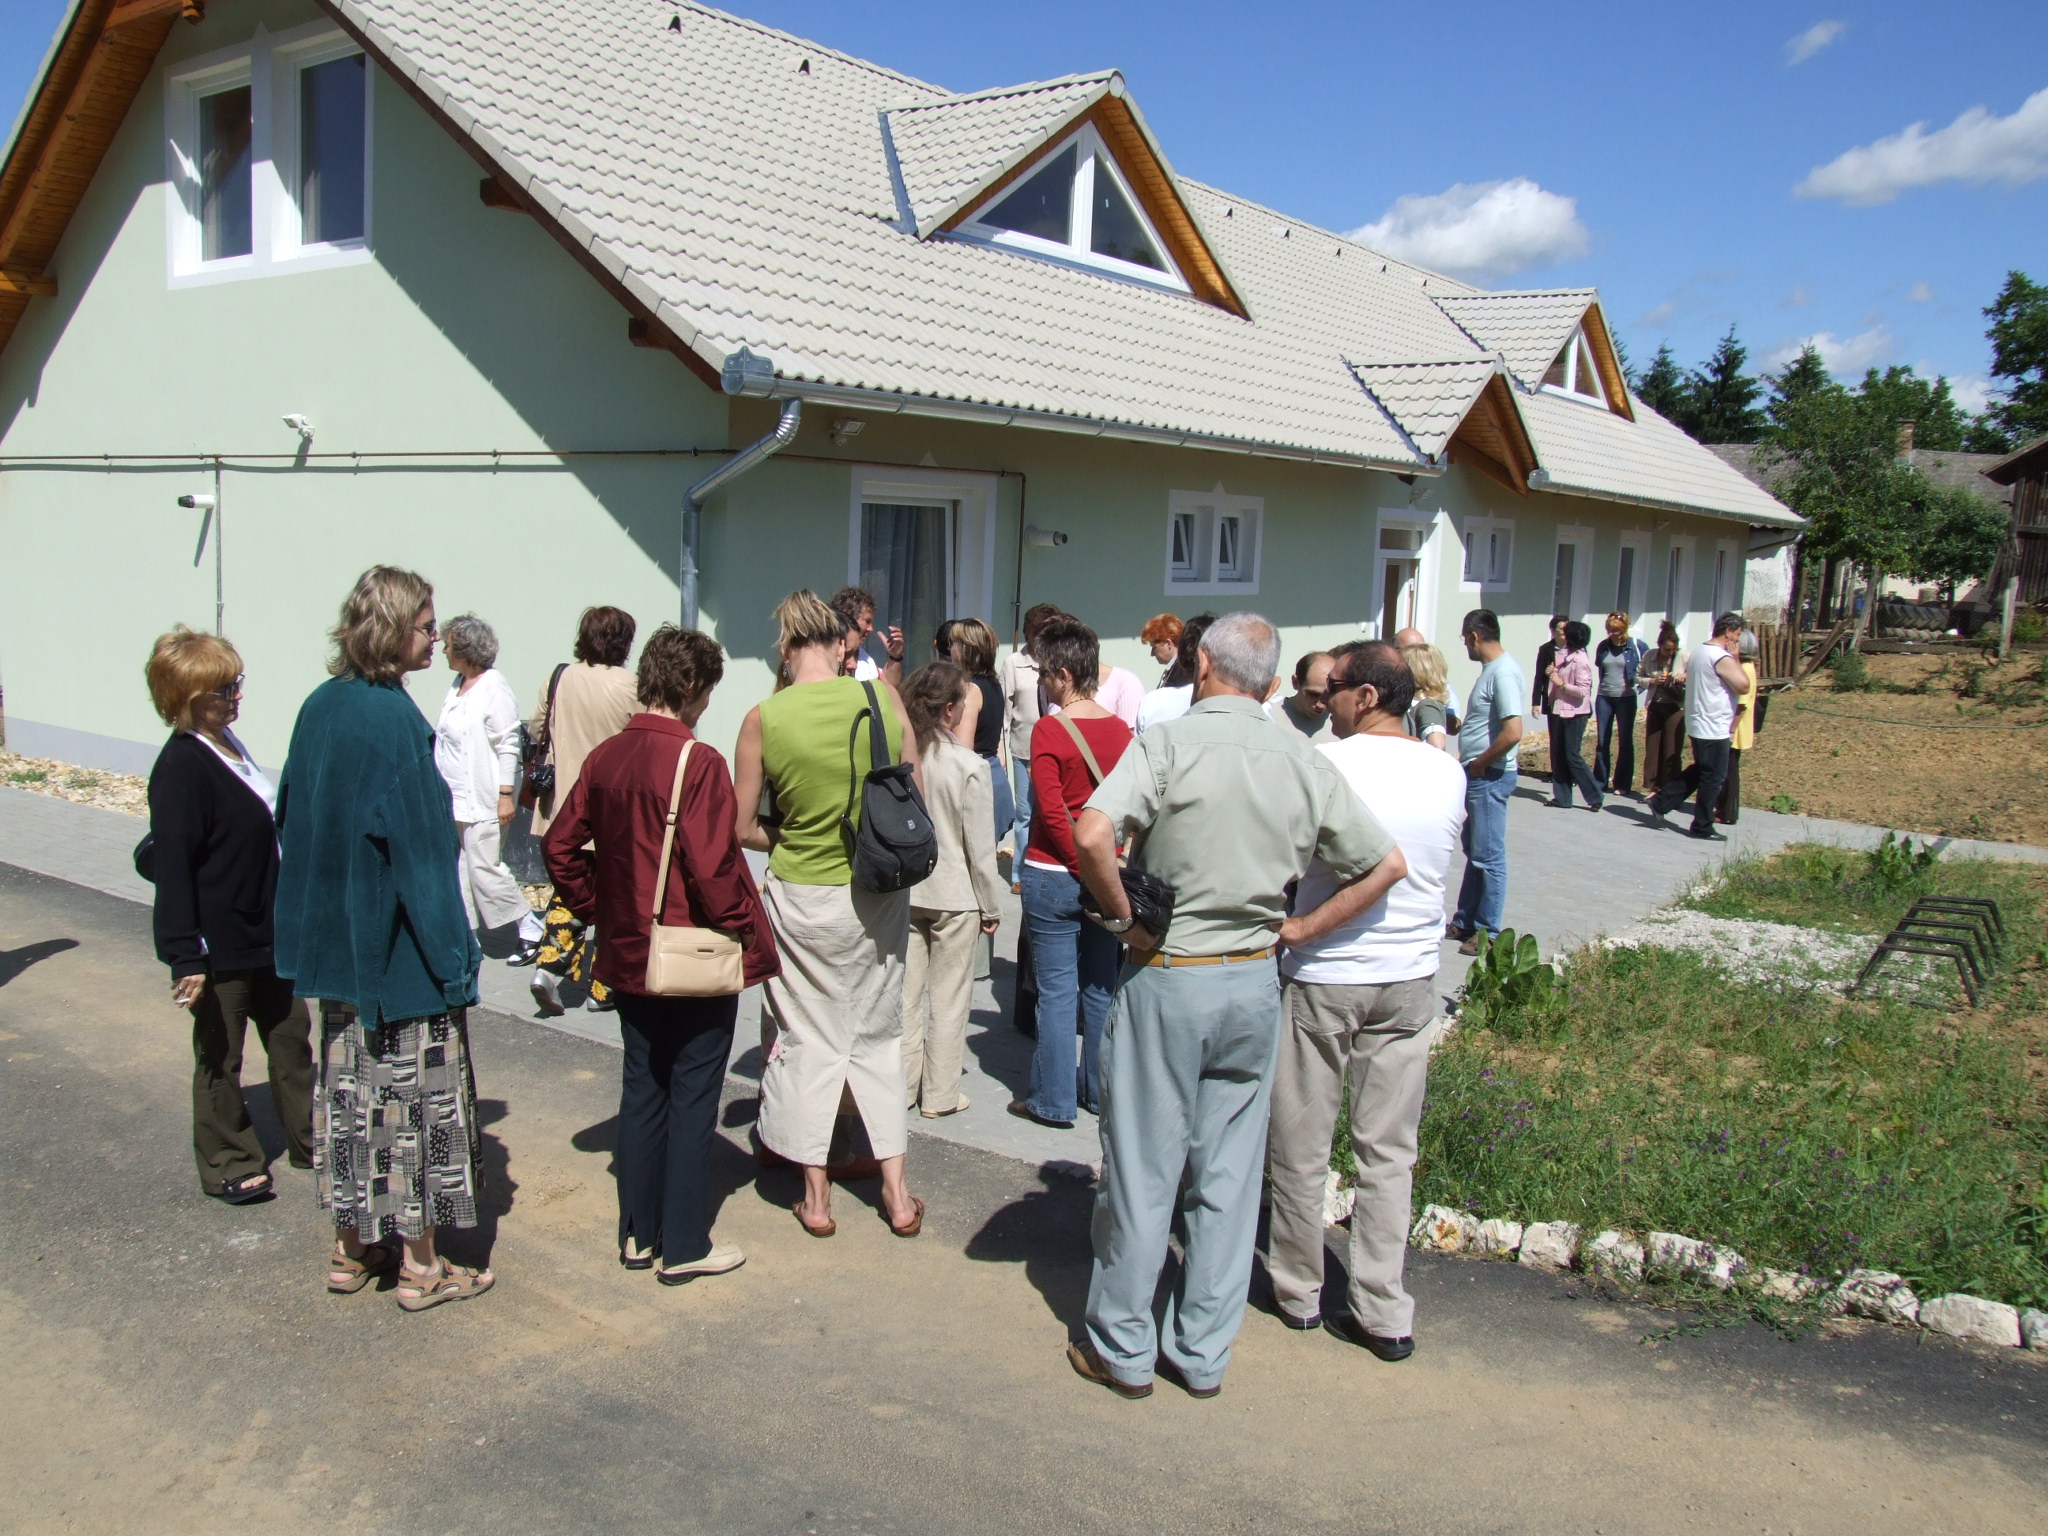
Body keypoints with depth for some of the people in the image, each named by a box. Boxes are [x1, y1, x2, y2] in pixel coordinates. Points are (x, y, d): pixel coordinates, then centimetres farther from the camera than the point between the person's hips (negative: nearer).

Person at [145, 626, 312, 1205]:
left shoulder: (227, 745, 6)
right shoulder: (181, 766, -21)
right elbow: (173, 867, -22)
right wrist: (186, 957, -24)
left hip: (267, 932, 9)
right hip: (221, 946, -9)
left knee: (291, 1034, 18)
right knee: (220, 1056, 9)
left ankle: (311, 1139, 33)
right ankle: (229, 1164, 24)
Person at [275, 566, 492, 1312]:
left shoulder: (320, 707, 5)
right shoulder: (393, 720, -20)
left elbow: (292, 820, 12)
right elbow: (420, 845, -21)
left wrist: (320, 925, 20)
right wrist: (453, 956, -15)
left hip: (338, 939, 8)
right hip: (399, 947, -8)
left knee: (350, 1086, 17)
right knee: (416, 1092, 3)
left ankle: (352, 1246, 29)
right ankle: (419, 1265, 14)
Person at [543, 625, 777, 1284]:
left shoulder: (604, 757, 2)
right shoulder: (697, 762, -19)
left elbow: (560, 846, 8)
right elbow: (713, 866, -23)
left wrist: (598, 910, 14)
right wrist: (743, 928, -9)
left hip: (629, 957, 7)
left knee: (642, 1090, 16)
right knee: (692, 1099, 5)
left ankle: (638, 1234, 26)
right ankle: (685, 1247, 13)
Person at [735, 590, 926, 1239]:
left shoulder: (763, 718, -12)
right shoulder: (881, 695, -7)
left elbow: (742, 827, -7)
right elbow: (916, 798, 2)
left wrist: (791, 843, 9)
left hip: (802, 899, -2)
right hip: (880, 894, 2)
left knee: (808, 1038, 13)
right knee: (878, 1035, 17)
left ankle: (816, 1197, 23)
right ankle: (896, 1193, 21)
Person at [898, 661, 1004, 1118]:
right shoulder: (968, 765, -17)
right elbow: (980, 845, -11)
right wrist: (991, 906, 0)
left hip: (904, 891, 4)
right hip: (953, 895, -4)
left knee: (905, 991, 13)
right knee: (949, 998, 8)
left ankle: (901, 1086, 22)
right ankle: (940, 1095, 16)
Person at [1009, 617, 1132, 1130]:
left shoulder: (1049, 730, -13)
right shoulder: (1120, 730, 2)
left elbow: (1053, 812, -17)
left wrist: (1083, 867, -11)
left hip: (1055, 874, -5)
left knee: (1057, 990, 2)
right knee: (1101, 988, 14)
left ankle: (1053, 1101, 10)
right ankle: (1099, 1090, 25)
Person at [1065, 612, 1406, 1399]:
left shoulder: (1167, 743, -12)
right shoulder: (1305, 762, 1)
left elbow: (1092, 835, -27)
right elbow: (1386, 865, 6)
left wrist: (1125, 919, -12)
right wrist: (1299, 928, 7)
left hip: (1165, 979, -4)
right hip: (1255, 982, 4)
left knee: (1142, 1171, 8)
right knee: (1228, 1174, 13)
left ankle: (1122, 1349, 20)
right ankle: (1202, 1353, 24)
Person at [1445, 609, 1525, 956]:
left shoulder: (1503, 673, -20)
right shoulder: (1492, 669, 12)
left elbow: (1513, 732, -27)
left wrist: (1479, 764, -18)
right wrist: (1460, 725, 21)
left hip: (1490, 776, -10)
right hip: (1478, 776, 10)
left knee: (1488, 856, -2)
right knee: (1474, 851, 17)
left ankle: (1488, 932, 7)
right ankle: (1465, 922, 27)